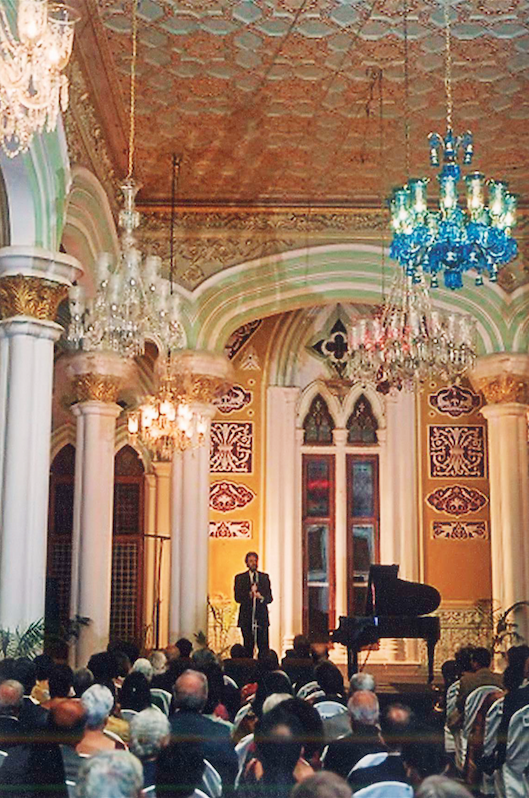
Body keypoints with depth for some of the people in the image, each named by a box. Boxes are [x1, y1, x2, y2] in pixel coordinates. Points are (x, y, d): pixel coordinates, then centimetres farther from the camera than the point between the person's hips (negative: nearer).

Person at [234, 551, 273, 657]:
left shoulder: (265, 577, 13)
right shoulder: (240, 578, 7)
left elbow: (270, 598, 8)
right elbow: (237, 598, -3)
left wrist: (261, 597, -14)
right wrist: (249, 594, -19)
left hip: (262, 617, 1)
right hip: (246, 617, -1)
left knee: (264, 648, -3)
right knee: (248, 648, -1)